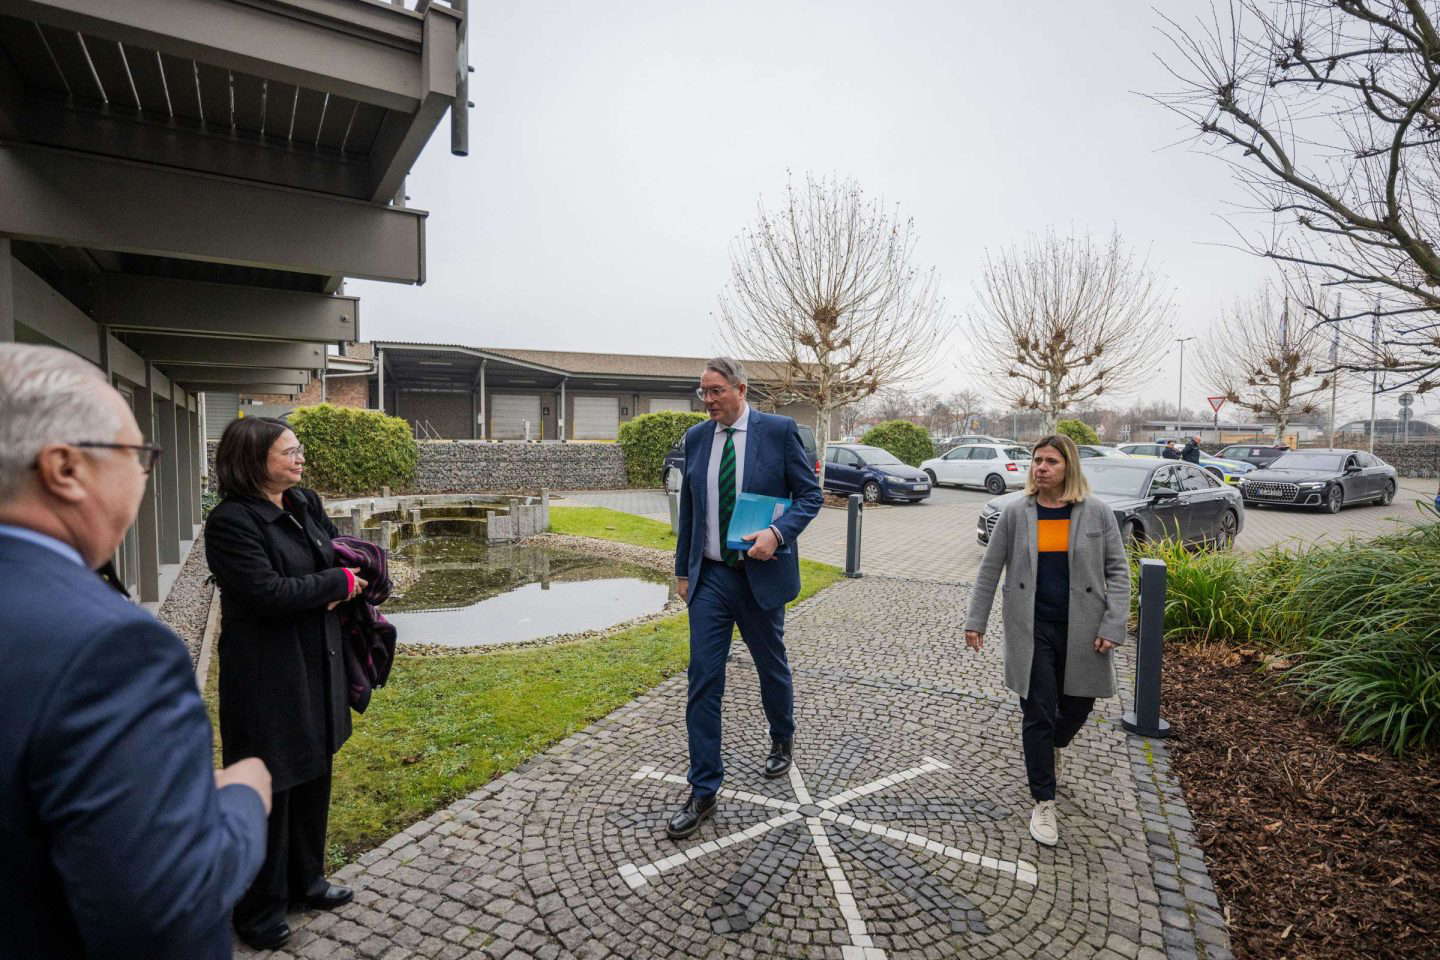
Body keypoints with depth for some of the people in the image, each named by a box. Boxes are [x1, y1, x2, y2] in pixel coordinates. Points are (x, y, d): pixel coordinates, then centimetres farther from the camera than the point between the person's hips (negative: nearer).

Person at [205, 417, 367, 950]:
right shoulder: (231, 522, -17)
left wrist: (338, 592, -10)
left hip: (318, 665, 7)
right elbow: (268, 592, -24)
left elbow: (342, 554, 11)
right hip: (267, 677, -7)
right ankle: (260, 911, 29)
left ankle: (306, 881, 40)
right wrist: (339, 582, -13)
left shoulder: (307, 504, 6)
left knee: (314, 776, 19)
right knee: (268, 790, 8)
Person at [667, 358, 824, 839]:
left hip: (761, 573, -2)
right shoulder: (696, 437, 4)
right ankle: (703, 791, 12)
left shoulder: (779, 430, -8)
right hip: (709, 577, 3)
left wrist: (778, 532, -22)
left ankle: (782, 742, 46)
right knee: (703, 679, 0)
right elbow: (688, 507, 11)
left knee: (771, 667, 17)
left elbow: (810, 495, -5)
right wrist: (683, 569, 12)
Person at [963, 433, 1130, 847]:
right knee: (1038, 714, 2)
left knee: (1078, 704, 14)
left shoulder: (1097, 512, -2)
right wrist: (975, 621, 2)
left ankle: (1052, 747, 49)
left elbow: (1117, 570, 1)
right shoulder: (1016, 513, -2)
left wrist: (1113, 625, -8)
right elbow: (990, 569, 3)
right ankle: (1044, 803, 17)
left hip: (1081, 629, 1)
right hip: (1032, 629, -1)